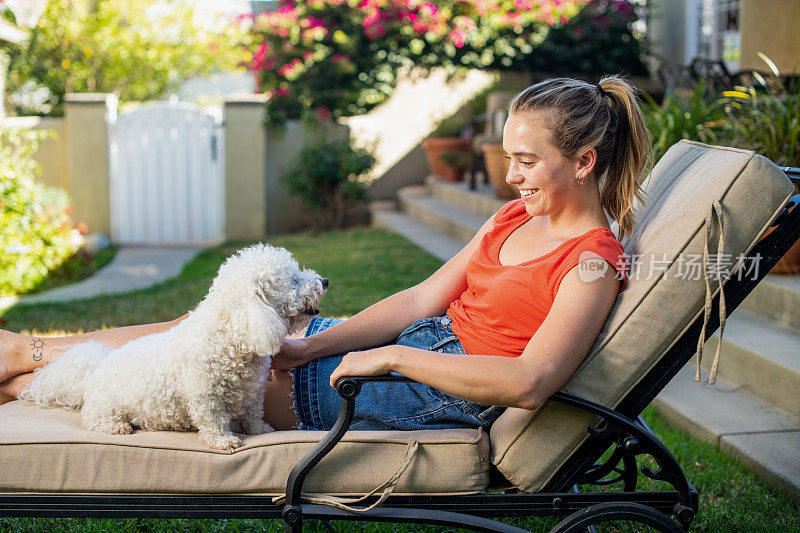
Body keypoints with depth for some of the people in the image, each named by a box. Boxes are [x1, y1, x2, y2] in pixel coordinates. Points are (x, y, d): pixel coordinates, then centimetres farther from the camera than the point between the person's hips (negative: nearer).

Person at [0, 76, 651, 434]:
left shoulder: (593, 260, -17)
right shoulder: (516, 217, 9)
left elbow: (529, 382, -32)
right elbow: (423, 298, 6)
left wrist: (391, 355, -26)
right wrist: (311, 346, -5)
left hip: (437, 399, -7)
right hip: (408, 352, 7)